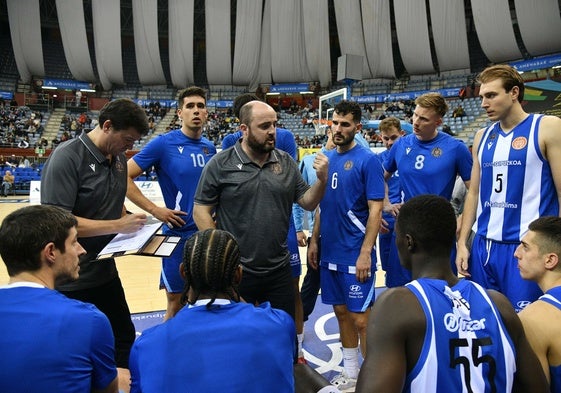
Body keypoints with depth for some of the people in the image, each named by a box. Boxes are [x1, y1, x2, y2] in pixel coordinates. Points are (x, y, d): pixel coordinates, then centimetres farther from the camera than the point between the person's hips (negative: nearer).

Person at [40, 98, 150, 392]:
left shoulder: (118, 158, 4)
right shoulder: (67, 157, -19)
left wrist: (131, 222, -2)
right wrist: (118, 226, -25)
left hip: (106, 271, 8)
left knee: (124, 340, 17)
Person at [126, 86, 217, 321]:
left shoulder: (210, 148, 7)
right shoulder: (164, 144, -8)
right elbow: (124, 178, -10)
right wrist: (155, 210, -14)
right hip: (180, 235, -5)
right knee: (177, 304, 8)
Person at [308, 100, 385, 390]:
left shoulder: (367, 160, -10)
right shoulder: (326, 158, 9)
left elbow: (375, 209, -13)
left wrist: (365, 253, -18)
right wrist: (314, 240, 10)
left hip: (355, 254, -6)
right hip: (329, 252, 7)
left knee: (360, 317, 2)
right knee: (341, 312, 16)